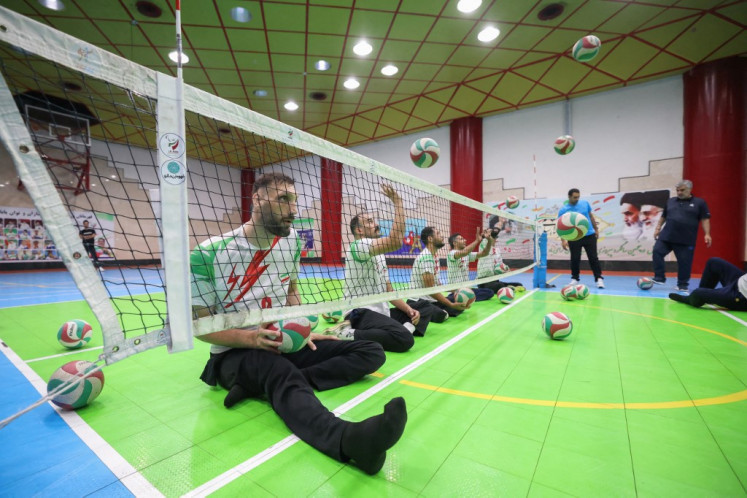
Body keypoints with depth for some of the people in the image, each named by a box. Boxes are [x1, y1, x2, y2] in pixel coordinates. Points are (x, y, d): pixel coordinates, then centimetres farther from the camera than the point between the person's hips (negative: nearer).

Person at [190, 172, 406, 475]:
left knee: (371, 353, -8)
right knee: (281, 371, -40)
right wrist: (250, 338, -24)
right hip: (234, 352, -5)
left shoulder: (290, 240, 1)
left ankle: (262, 385, -24)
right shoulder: (209, 253, -14)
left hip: (284, 343, 6)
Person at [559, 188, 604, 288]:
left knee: (593, 258, 2)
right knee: (575, 259, 3)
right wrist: (563, 240, -22)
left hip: (589, 235, 2)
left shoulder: (585, 204, 1)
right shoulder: (563, 210, -8)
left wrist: (596, 229, 15)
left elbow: (591, 216, 14)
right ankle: (575, 278, 18)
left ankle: (599, 278, 7)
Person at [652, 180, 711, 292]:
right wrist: (658, 228, 13)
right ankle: (659, 278, 0)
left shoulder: (699, 202, 3)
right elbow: (663, 216, 19)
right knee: (657, 252, -10)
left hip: (686, 240, -3)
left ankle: (683, 285, 15)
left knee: (684, 262, 2)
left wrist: (707, 234, -8)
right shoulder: (670, 201, 12)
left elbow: (705, 219, 0)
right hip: (666, 236, 3)